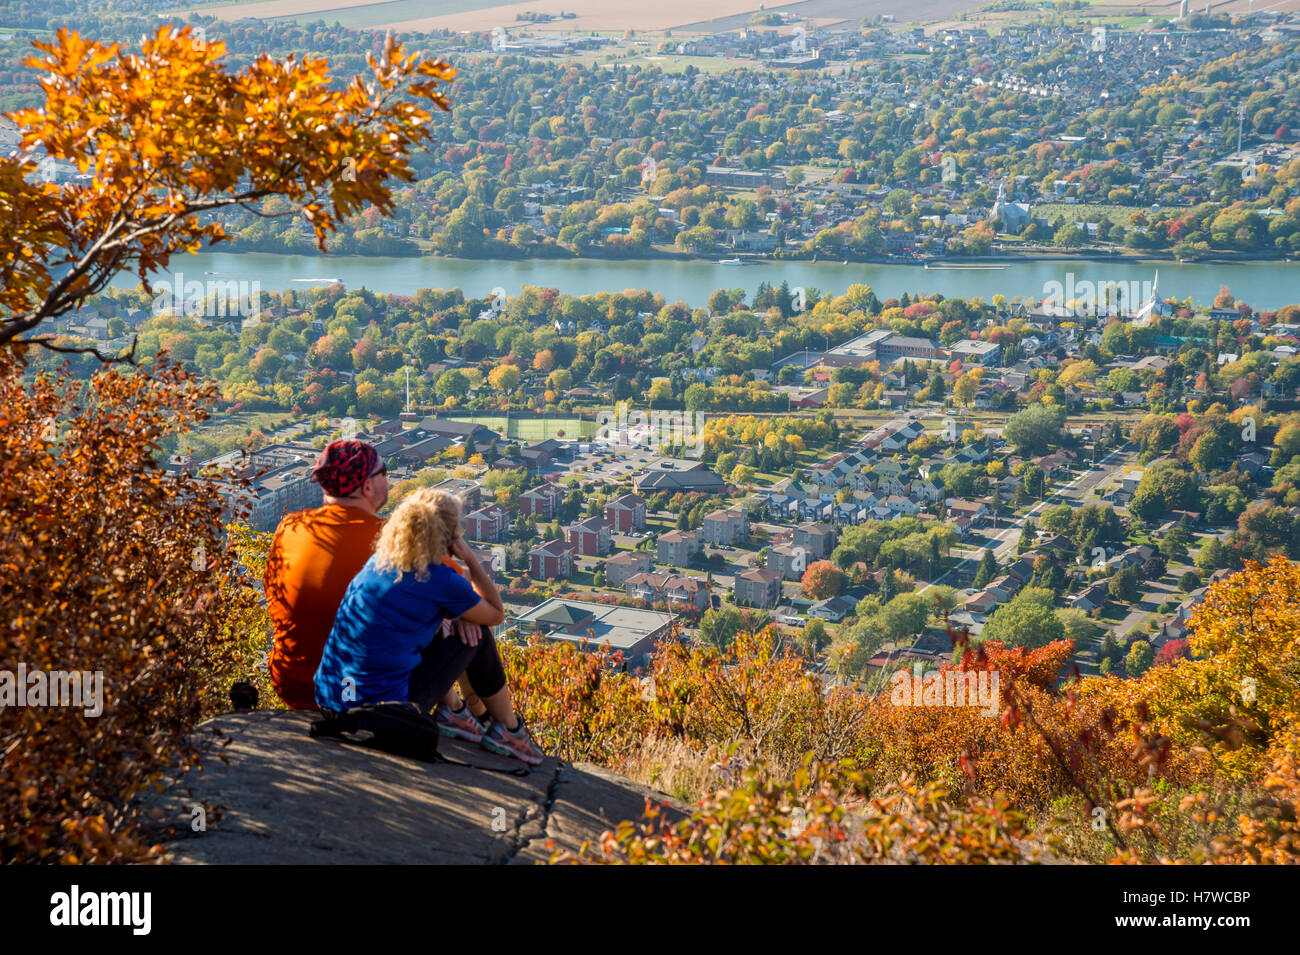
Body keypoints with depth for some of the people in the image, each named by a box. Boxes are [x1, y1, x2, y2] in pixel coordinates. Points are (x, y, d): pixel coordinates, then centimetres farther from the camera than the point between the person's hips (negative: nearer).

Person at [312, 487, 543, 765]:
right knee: (477, 635, 8)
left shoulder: (380, 560, 6)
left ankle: (451, 710, 30)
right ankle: (509, 730, 21)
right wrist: (470, 558, 2)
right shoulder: (442, 581, -14)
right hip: (385, 708, -7)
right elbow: (496, 614, 5)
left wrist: (457, 614, 10)